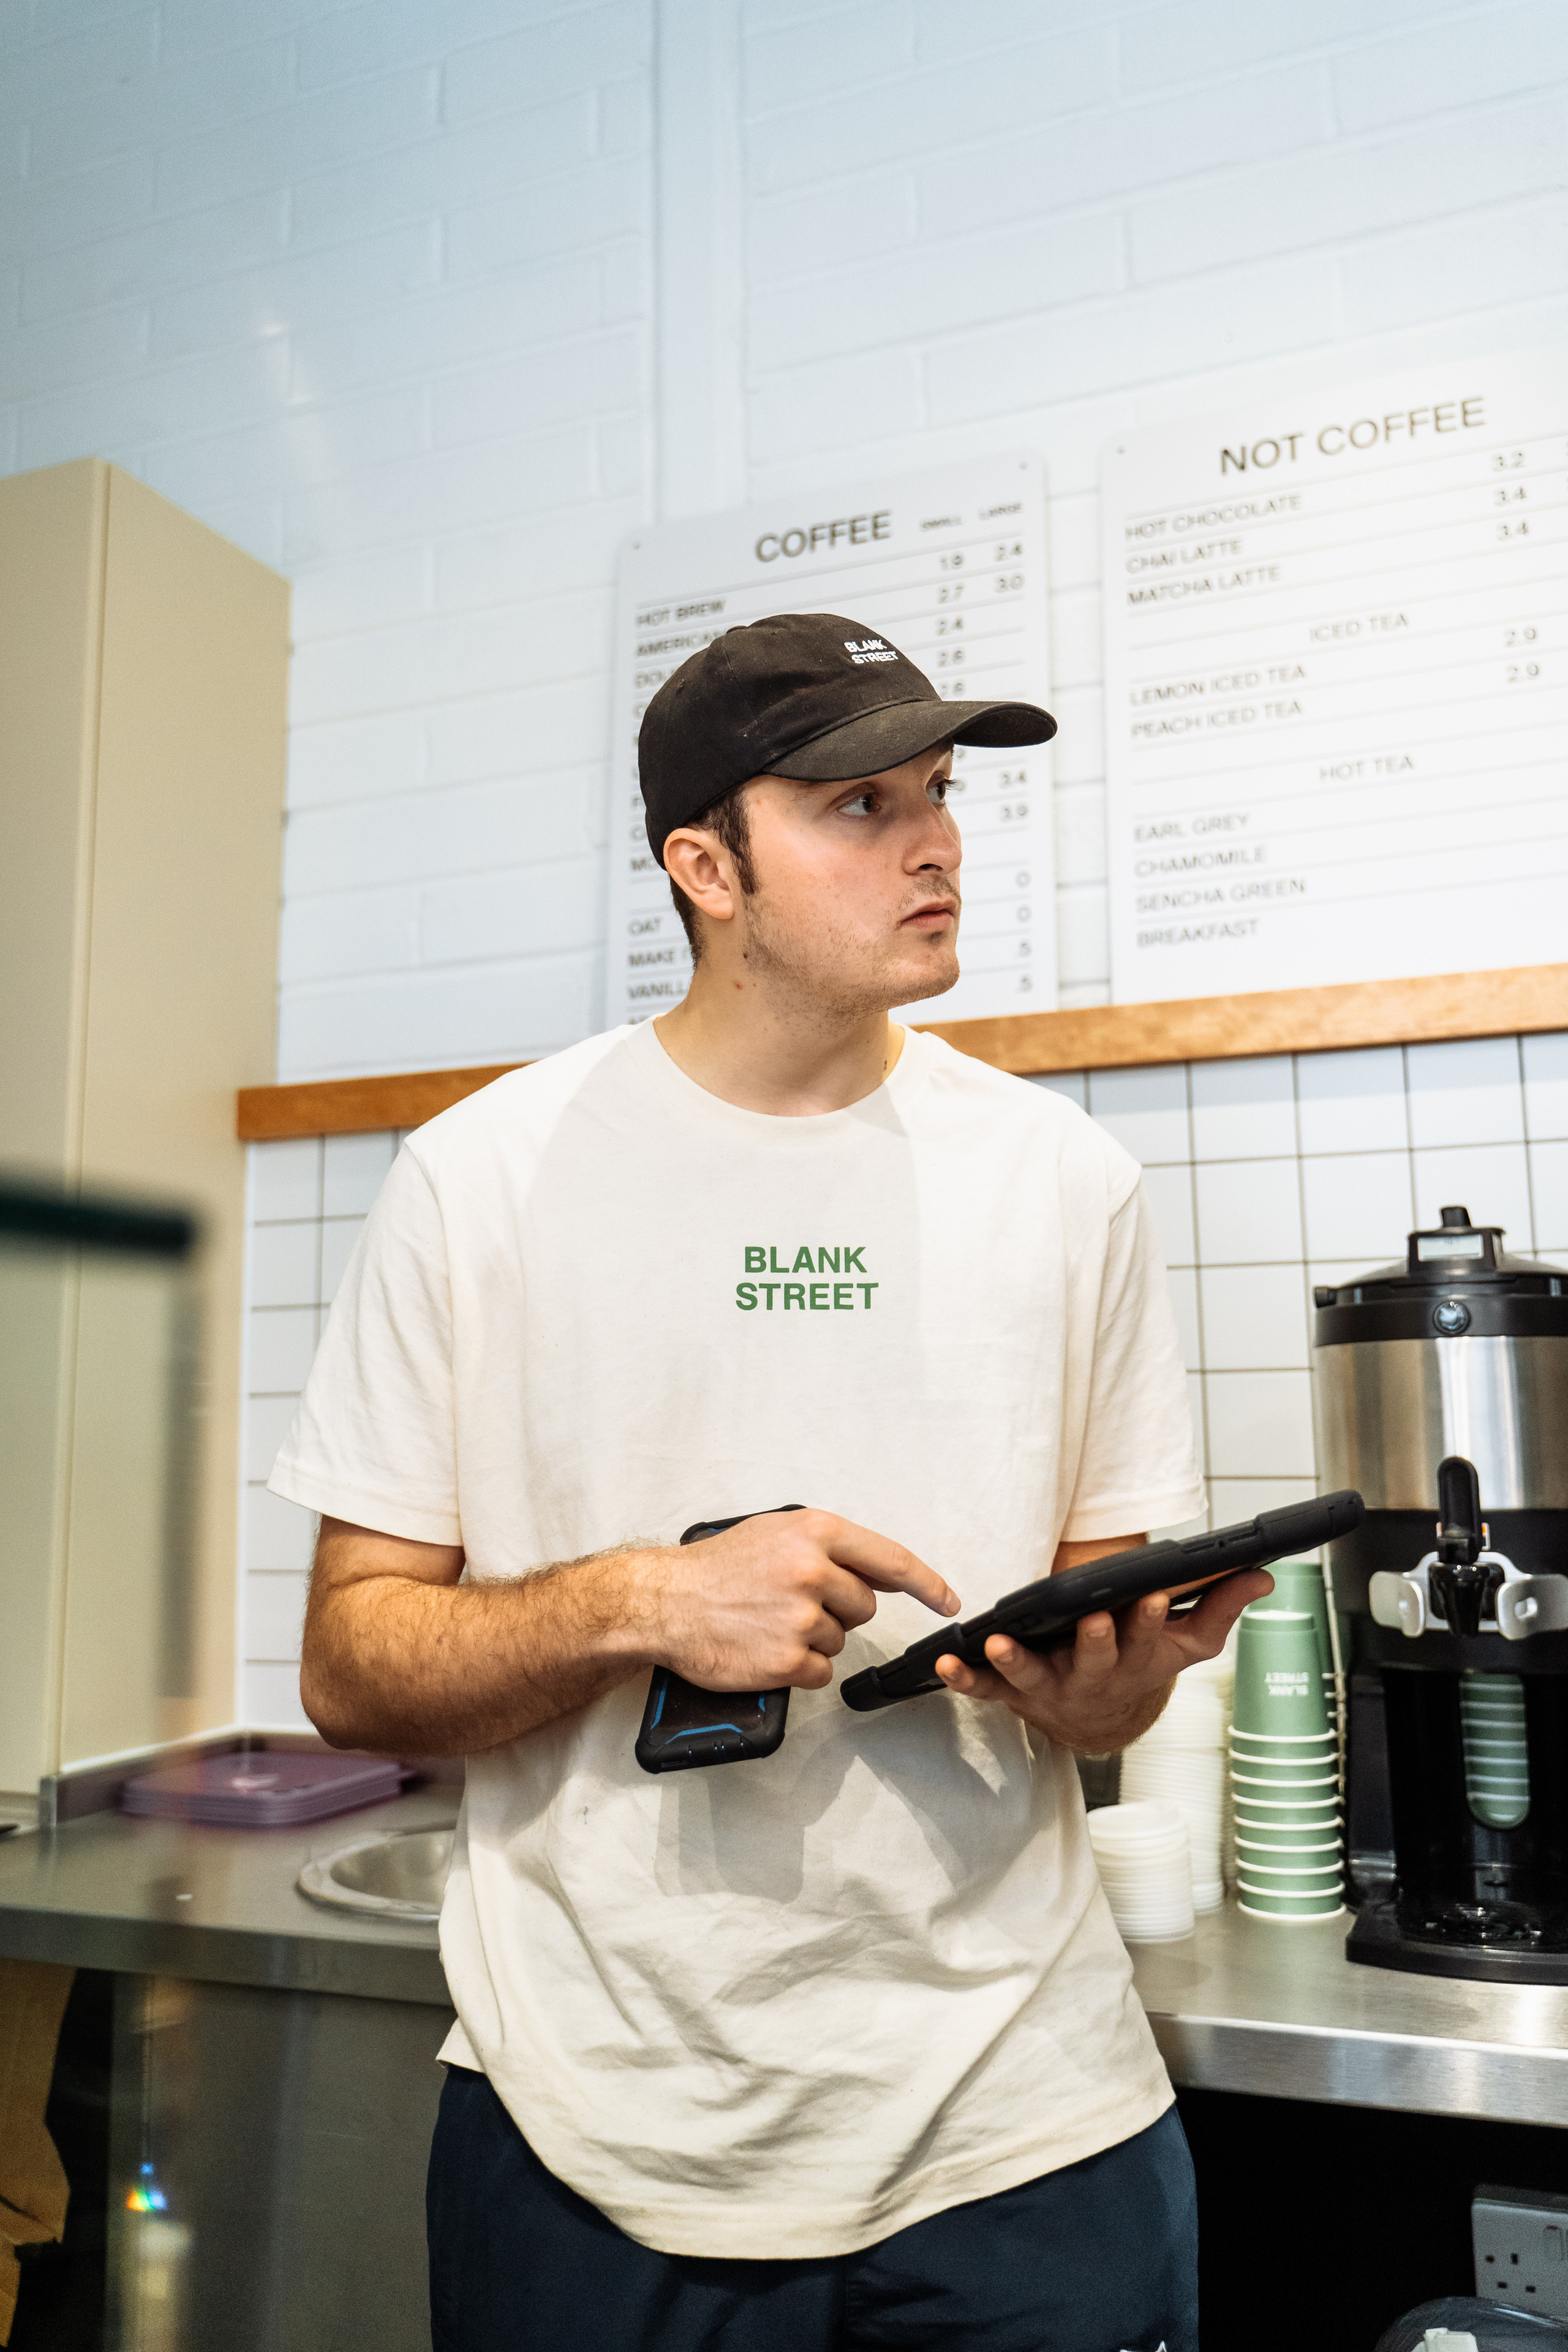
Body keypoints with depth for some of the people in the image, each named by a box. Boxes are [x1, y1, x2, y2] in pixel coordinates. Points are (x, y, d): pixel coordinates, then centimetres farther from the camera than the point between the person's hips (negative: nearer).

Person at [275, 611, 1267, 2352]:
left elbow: (1104, 1674, 6)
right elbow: (351, 1666, -6)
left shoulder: (1062, 1179, -1)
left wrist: (1099, 1684, -16)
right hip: (596, 2136, 0)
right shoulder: (483, 1177, -7)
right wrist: (643, 1602, -22)